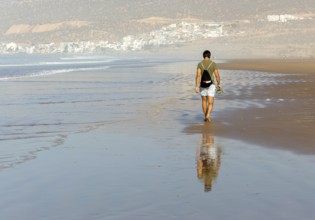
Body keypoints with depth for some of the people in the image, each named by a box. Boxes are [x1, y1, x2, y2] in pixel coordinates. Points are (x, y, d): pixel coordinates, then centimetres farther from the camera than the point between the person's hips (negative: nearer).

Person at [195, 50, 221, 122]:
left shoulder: (200, 64, -4)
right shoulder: (213, 64, -5)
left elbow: (198, 75, -13)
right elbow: (217, 75, -6)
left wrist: (196, 86, -14)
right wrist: (218, 84, 10)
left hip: (203, 85, 2)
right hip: (211, 85, -2)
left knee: (204, 101, 21)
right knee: (210, 103, 0)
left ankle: (206, 116, 28)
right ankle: (208, 116, -24)